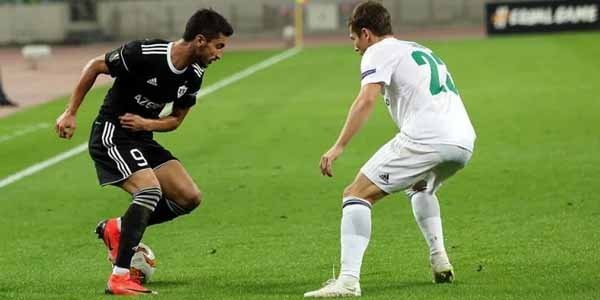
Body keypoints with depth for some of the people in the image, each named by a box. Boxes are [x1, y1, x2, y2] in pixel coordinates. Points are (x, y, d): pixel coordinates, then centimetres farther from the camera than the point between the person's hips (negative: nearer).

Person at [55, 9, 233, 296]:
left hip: (143, 139, 8)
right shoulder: (144, 53, -23)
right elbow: (95, 66, -10)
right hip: (111, 135, -8)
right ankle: (119, 277, -23)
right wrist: (70, 113, -8)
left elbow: (176, 119, 11)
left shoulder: (194, 75, -1)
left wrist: (147, 123, -12)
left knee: (190, 197, -4)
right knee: (151, 190, -27)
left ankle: (117, 228, 13)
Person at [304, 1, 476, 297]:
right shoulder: (421, 51, 31)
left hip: (425, 139, -8)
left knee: (357, 194, -5)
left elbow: (366, 100, -11)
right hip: (464, 142, 8)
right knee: (420, 188, 38)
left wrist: (338, 147, -17)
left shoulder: (379, 52, 6)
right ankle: (439, 258, 21)